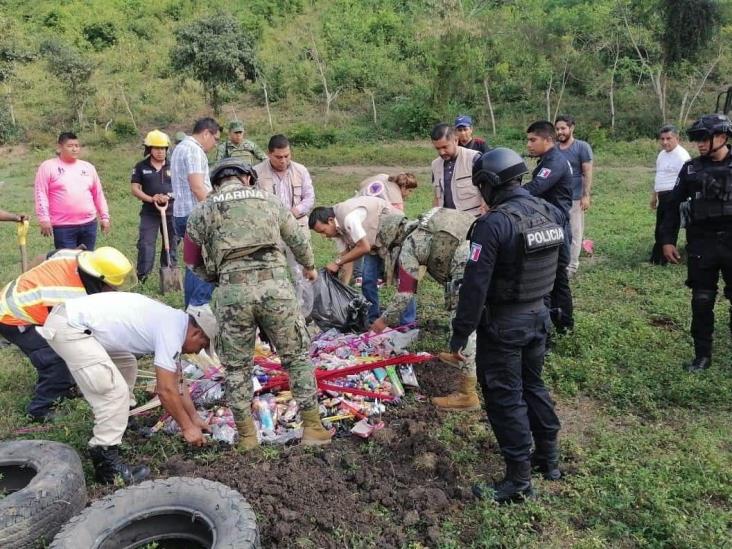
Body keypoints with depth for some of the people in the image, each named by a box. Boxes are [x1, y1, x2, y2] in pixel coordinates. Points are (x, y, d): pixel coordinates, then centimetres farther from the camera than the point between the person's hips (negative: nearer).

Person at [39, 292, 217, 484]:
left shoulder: (171, 321, 14)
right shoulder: (171, 331, -14)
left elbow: (176, 381, 22)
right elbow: (165, 390, -14)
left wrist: (194, 418, 25)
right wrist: (187, 427, -3)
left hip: (70, 315, 11)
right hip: (68, 328, -11)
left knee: (126, 366, 23)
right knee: (115, 391, -15)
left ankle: (106, 428, 33)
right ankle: (107, 464, -6)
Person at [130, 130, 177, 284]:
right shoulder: (141, 167, 3)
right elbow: (135, 189, 0)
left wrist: (169, 196, -15)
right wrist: (151, 199, -16)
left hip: (171, 211, 1)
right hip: (149, 213, -1)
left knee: (171, 244, 10)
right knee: (146, 245, -4)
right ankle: (141, 277, 1)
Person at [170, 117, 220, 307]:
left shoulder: (180, 147, 22)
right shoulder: (194, 150, -12)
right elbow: (197, 187, -20)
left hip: (182, 213, 10)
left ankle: (191, 308, 18)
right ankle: (199, 306, -11)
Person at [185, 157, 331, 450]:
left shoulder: (203, 211, 14)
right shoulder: (269, 200, 17)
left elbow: (194, 261, 15)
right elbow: (299, 241, 24)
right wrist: (309, 266, 43)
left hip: (232, 293, 0)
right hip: (275, 286, 1)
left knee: (237, 366, 16)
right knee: (297, 356, 15)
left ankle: (246, 436, 24)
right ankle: (313, 428, 20)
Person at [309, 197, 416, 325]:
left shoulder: (348, 217, -33)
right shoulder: (337, 227, -5)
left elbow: (364, 248, -31)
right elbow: (347, 256, -3)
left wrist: (337, 262, -25)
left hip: (394, 231, -9)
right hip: (374, 240, 9)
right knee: (368, 279, 3)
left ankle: (408, 323, -7)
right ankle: (372, 320, 14)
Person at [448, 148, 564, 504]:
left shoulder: (494, 223, -23)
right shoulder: (549, 213, 1)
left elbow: (475, 285, -22)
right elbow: (552, 266, 11)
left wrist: (460, 334, -16)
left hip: (503, 323, -8)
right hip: (538, 314, 8)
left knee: (504, 398, 4)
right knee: (533, 385, 23)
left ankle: (519, 481, 14)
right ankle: (549, 457, 37)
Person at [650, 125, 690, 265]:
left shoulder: (682, 156, -14)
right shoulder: (662, 154, 15)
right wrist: (654, 196, 27)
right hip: (663, 197, 9)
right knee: (659, 230, 16)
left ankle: (665, 261, 7)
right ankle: (655, 260, 27)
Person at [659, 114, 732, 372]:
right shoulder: (691, 168, 3)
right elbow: (674, 205, 8)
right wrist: (667, 239, 2)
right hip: (701, 244, 1)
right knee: (702, 302, 6)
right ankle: (702, 355, 17)